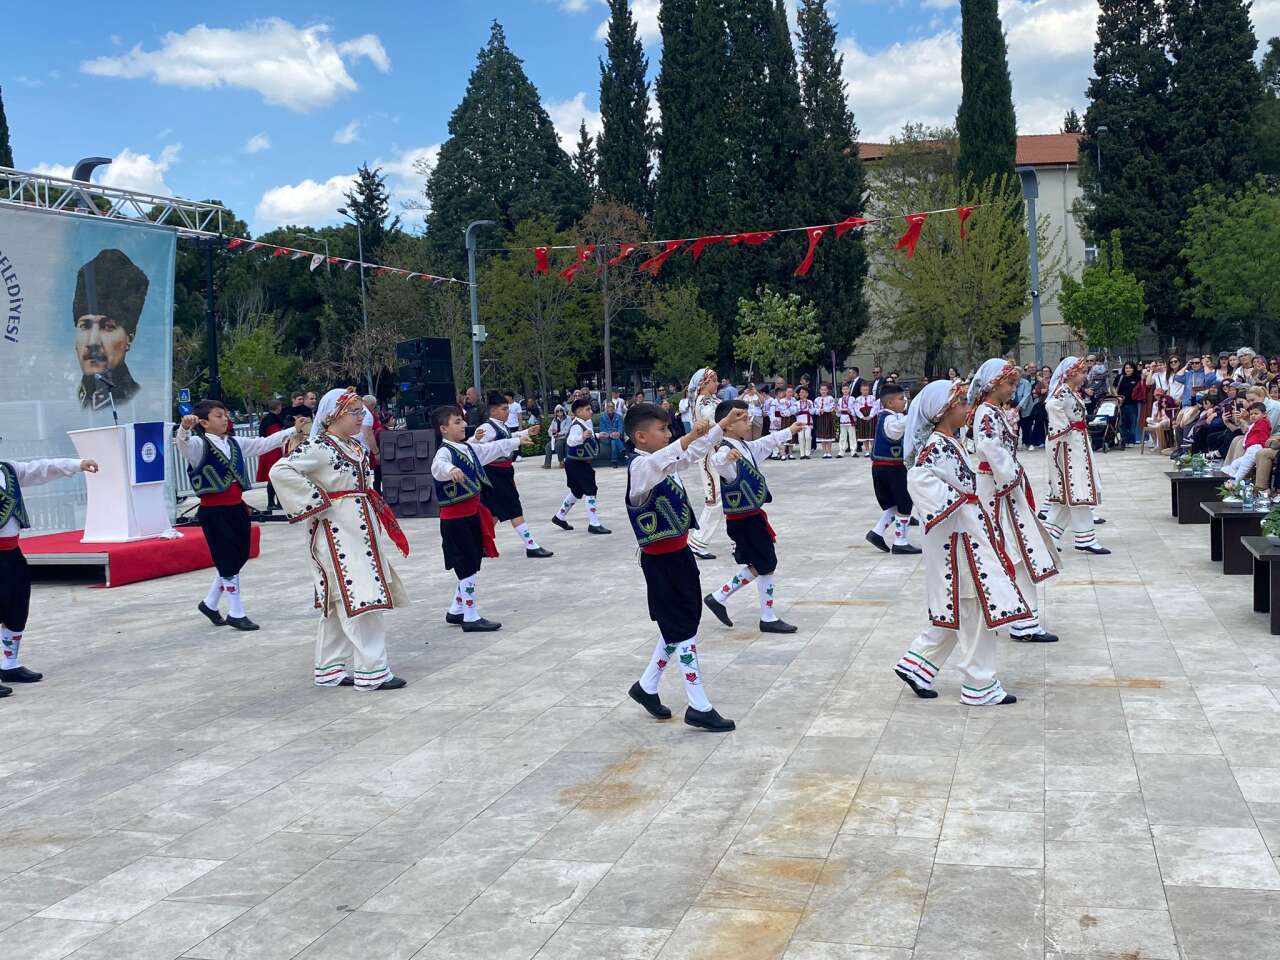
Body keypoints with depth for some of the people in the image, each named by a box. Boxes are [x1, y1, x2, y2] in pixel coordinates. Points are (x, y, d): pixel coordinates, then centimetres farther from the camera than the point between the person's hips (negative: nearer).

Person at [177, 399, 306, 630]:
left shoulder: (235, 443, 12)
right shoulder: (199, 445, -8)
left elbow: (264, 443, 15)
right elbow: (182, 443, -29)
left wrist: (294, 430, 11)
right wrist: (185, 427, -51)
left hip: (237, 508, 7)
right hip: (213, 510, -7)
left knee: (240, 556, 13)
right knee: (229, 561, -1)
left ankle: (210, 603, 31)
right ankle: (236, 614, 10)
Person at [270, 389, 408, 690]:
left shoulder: (354, 446, 13)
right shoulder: (318, 447, -14)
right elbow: (280, 471, -24)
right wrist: (317, 502, -21)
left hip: (360, 531, 9)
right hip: (337, 534, -9)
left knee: (340, 604, 14)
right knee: (360, 599, -9)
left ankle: (331, 669, 22)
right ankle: (372, 671, -5)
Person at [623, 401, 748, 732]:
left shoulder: (666, 461, 8)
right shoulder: (640, 467, -20)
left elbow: (695, 453, 22)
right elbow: (659, 463, -43)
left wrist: (724, 424, 16)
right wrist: (690, 436, -55)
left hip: (679, 554, 9)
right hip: (661, 561, -9)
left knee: (677, 626, 18)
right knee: (683, 630, -3)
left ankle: (647, 686, 32)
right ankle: (699, 707, 5)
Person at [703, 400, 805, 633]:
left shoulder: (745, 447, 8)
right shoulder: (727, 449, -21)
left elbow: (766, 443, 27)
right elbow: (717, 461, -45)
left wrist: (789, 431, 40)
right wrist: (727, 456, -69)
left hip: (752, 516, 10)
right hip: (743, 520, -10)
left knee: (758, 566, 16)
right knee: (766, 566, 0)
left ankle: (718, 598, 23)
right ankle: (768, 618, 12)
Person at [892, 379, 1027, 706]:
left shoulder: (949, 443, 12)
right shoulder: (936, 446, -18)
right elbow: (918, 477, -36)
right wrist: (952, 501, -27)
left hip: (969, 535, 10)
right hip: (958, 539, -10)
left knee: (957, 613, 16)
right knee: (975, 609, -2)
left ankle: (916, 665, 24)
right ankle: (979, 686, 8)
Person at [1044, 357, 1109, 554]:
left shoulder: (1073, 392, 15)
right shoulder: (1063, 391, -16)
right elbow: (1052, 406, -36)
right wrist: (1065, 427, -26)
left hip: (1077, 445, 10)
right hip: (1069, 445, -10)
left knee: (1067, 491, 13)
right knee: (1078, 490, -6)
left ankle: (1049, 532, 17)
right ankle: (1085, 538, -2)